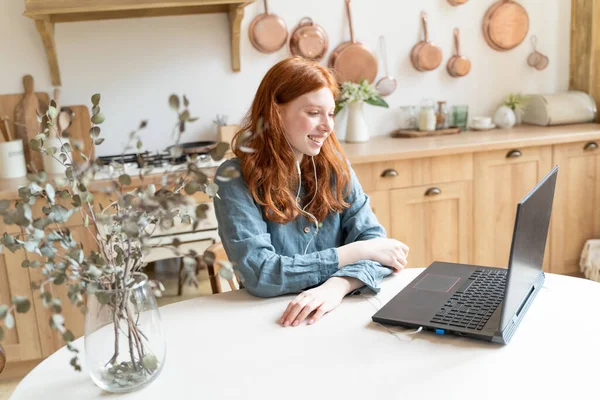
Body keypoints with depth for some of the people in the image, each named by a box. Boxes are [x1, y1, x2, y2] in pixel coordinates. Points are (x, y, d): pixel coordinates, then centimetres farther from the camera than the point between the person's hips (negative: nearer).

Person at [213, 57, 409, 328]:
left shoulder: (335, 166, 3)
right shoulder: (235, 179, -9)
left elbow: (373, 238, -4)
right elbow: (259, 274, -17)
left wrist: (337, 285, -24)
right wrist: (356, 252, -17)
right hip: (271, 318, -2)